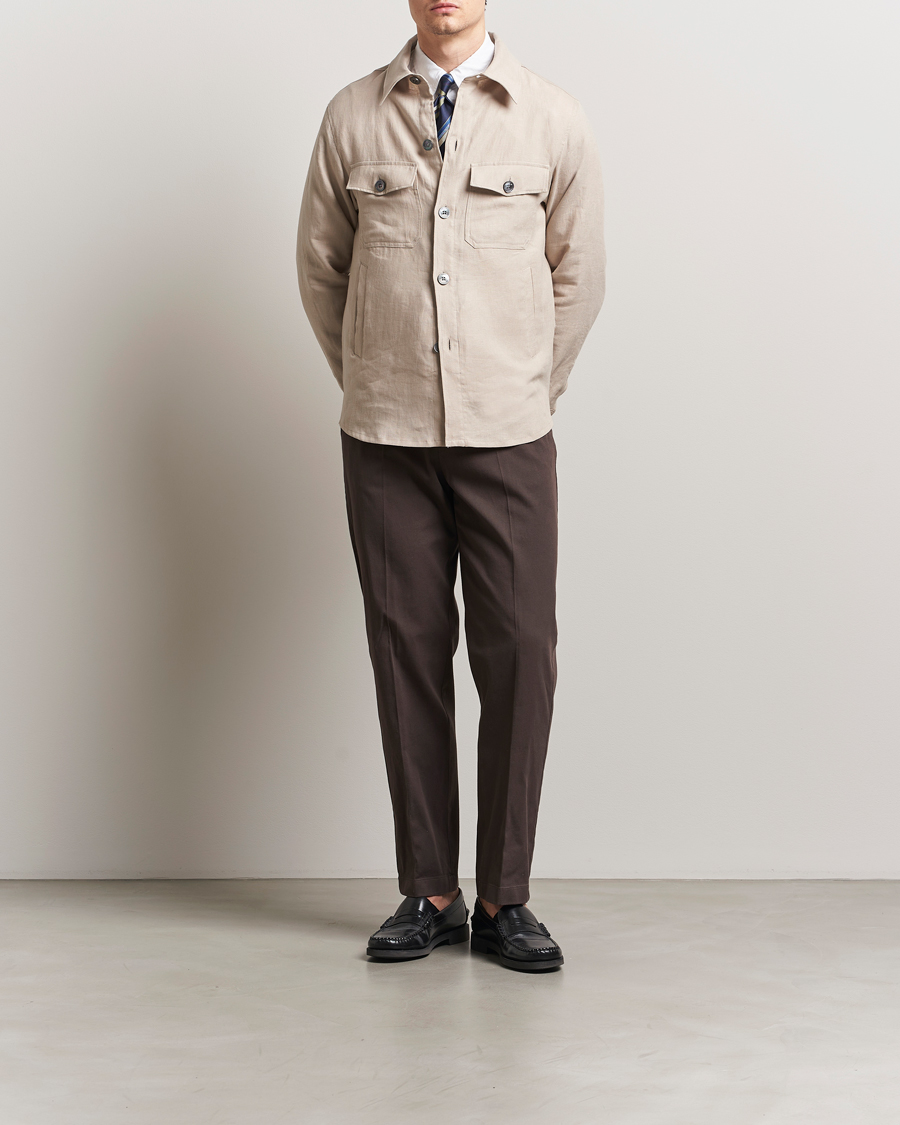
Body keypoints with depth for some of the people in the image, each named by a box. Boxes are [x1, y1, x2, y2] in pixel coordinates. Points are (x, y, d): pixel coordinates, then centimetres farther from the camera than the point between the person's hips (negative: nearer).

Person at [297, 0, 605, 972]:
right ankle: (428, 895, 14)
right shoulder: (352, 118, 5)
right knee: (408, 653, 3)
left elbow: (578, 278, 12)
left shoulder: (554, 122, 3)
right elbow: (321, 268, 15)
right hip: (385, 439, 1)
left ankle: (504, 899, 9)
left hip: (508, 437, 0)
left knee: (519, 655, -3)